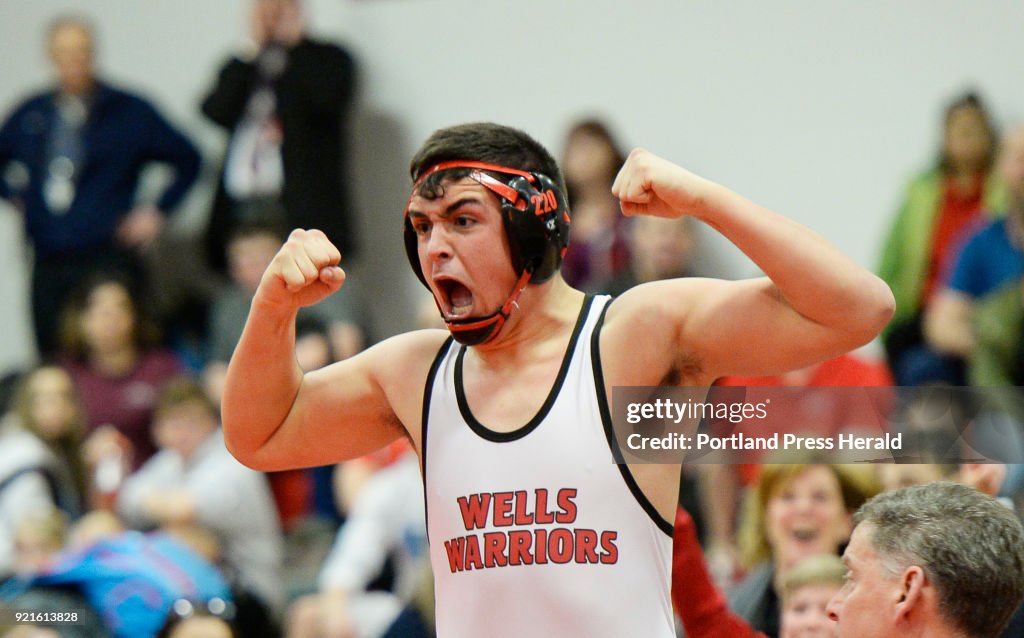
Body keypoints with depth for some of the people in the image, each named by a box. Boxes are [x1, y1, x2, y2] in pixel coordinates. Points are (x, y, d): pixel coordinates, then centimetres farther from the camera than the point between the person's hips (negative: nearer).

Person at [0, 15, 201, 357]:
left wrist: (157, 211, 2)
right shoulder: (30, 116, 12)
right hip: (50, 263, 4)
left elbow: (188, 161, 8)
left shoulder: (131, 113, 2)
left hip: (109, 256, -4)